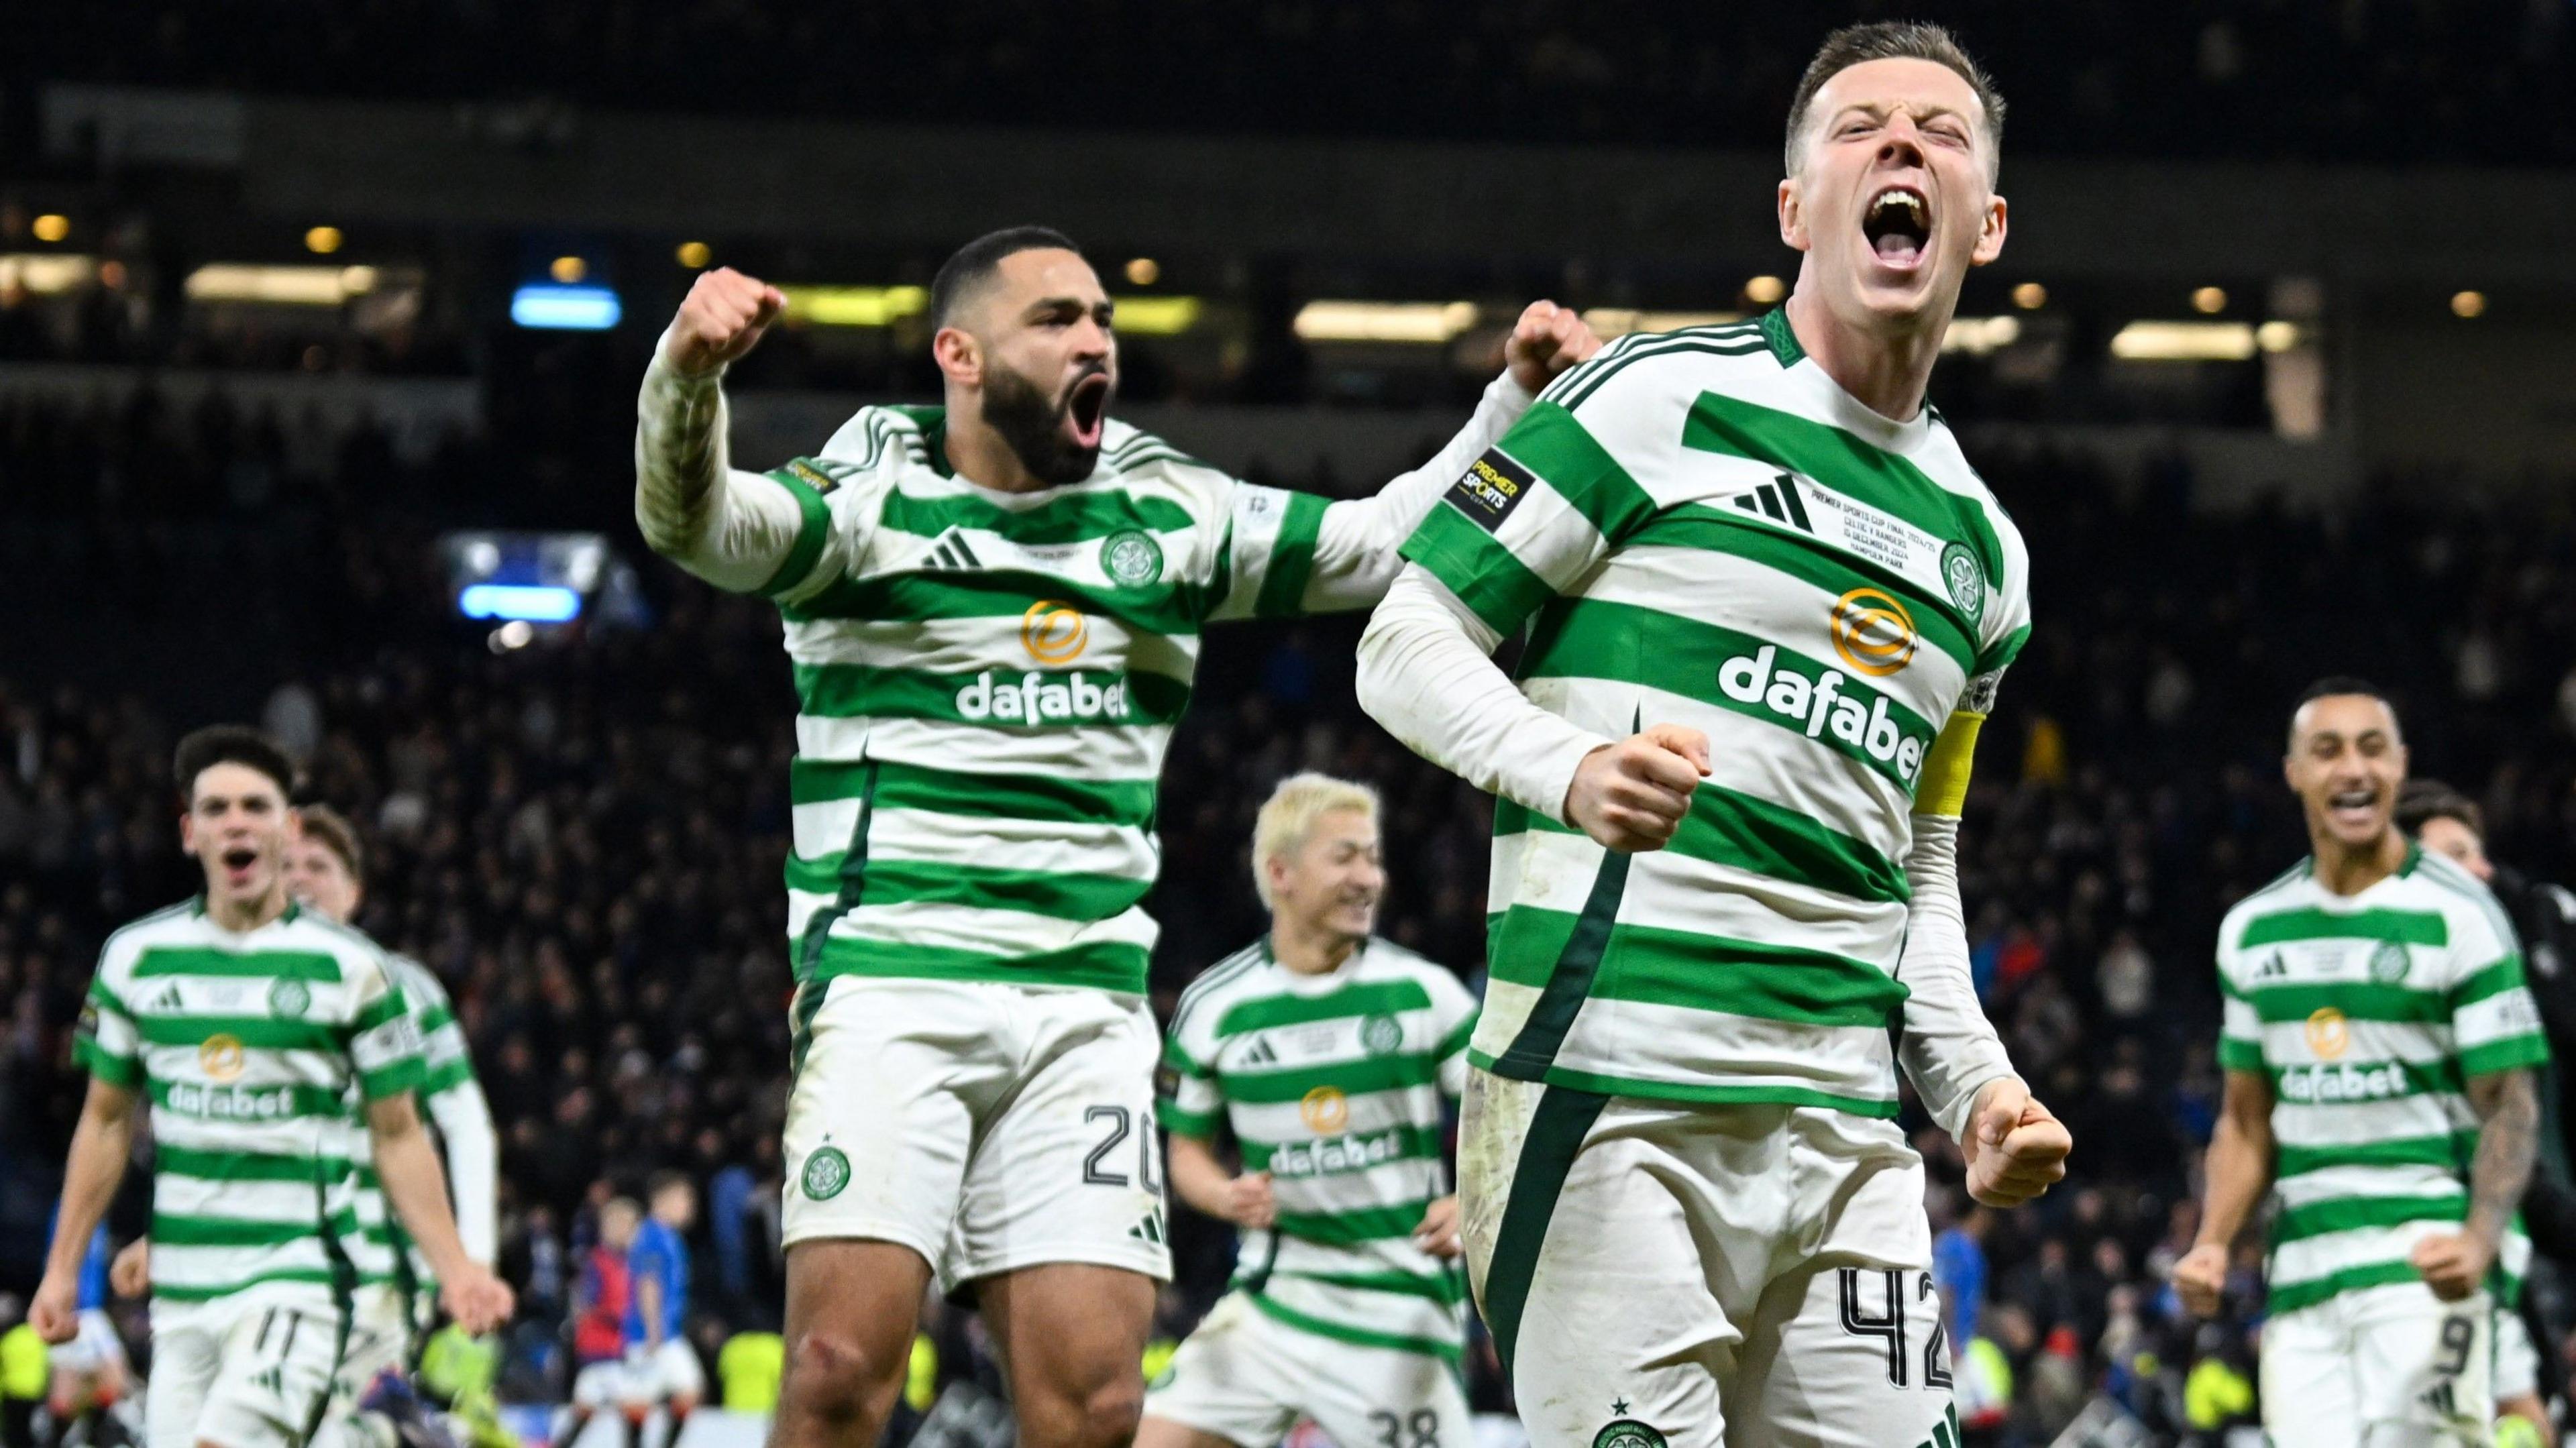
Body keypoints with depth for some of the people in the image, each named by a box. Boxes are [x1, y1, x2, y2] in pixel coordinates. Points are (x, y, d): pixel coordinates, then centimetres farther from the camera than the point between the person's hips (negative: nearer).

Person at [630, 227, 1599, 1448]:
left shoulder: (1169, 517, 15)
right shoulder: (869, 506, 1)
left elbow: (1393, 540, 20)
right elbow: (692, 521, -17)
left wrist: (1518, 401, 6)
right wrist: (689, 372, -38)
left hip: (1086, 1007, 4)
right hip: (890, 973, -4)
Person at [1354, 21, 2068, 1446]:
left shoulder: (1980, 548, 22)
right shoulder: (1664, 398, 1)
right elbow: (1407, 646, -1)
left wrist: (1975, 1085, 13)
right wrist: (1572, 769, -20)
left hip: (1846, 1131, 7)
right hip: (1611, 1092, -7)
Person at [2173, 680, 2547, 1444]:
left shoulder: (2457, 915, -3)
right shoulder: (2252, 930, 14)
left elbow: (2509, 1106, -5)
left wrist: (2480, 1242, -22)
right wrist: (2213, 1243, 5)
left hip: (2427, 1261, -5)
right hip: (2303, 1264, 5)